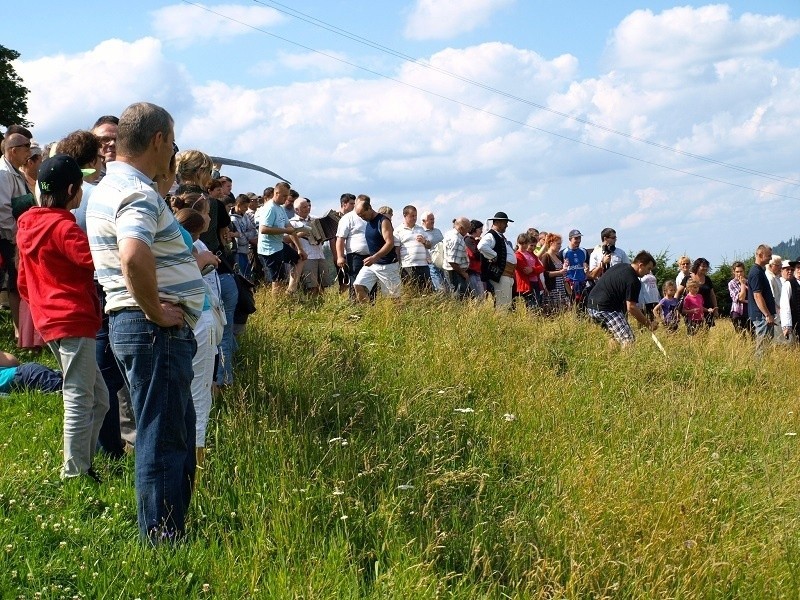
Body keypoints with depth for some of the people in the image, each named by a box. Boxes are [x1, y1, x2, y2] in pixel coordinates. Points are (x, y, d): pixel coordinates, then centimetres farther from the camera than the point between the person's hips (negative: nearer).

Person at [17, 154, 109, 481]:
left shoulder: (28, 227, 14)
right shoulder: (62, 226, -14)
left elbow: (24, 282, 20)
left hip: (49, 319, 10)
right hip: (74, 321, -10)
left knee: (98, 399, 16)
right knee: (80, 402, -5)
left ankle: (82, 465, 19)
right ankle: (75, 475, -1)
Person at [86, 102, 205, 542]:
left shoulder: (109, 187, 16)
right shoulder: (137, 193, -18)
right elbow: (134, 258, -36)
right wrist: (155, 311, -23)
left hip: (137, 325, 11)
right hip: (156, 331, -11)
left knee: (179, 435, 19)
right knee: (163, 440, -4)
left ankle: (172, 532, 29)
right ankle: (161, 543, 3)